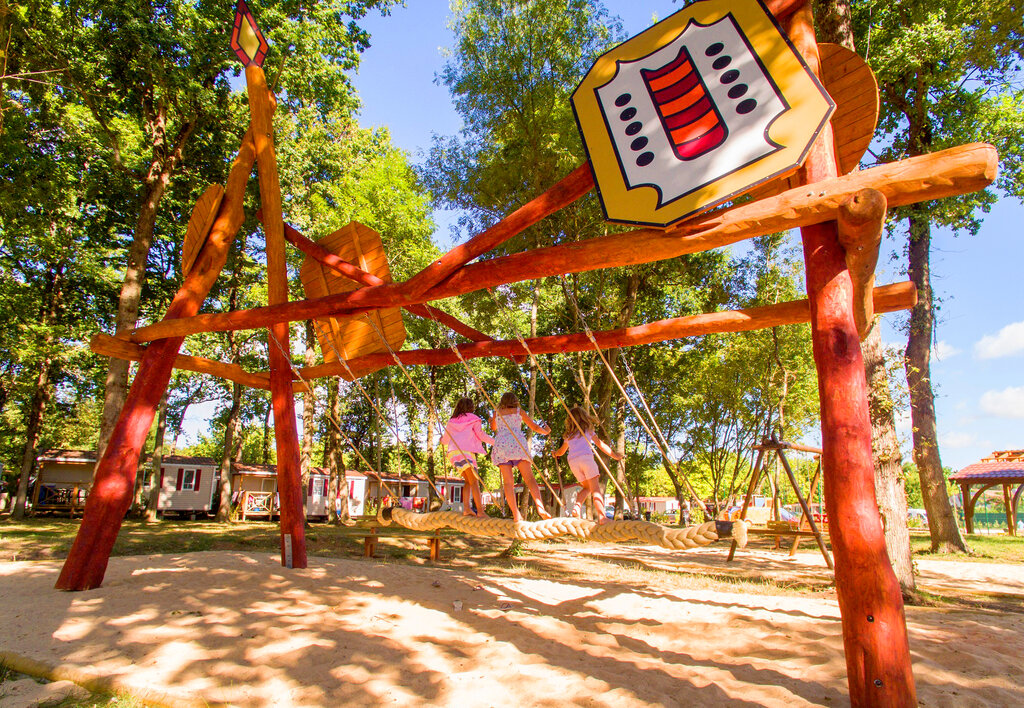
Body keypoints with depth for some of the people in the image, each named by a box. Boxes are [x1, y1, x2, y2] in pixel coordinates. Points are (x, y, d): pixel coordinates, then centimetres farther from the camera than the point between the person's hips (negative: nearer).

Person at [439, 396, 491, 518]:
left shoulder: (452, 421, 23)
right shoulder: (473, 419, 10)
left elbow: (445, 440, 25)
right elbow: (480, 434, 0)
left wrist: (442, 440, 48)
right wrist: (495, 442, 6)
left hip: (453, 453, 6)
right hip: (465, 452, -5)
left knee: (469, 481, 13)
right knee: (474, 481, -9)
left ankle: (466, 508, 0)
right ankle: (480, 511, -18)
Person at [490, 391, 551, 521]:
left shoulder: (496, 413, 23)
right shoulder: (519, 411, 19)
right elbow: (534, 427, 24)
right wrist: (545, 431, 44)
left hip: (500, 443, 1)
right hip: (518, 442, -1)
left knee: (508, 482, -4)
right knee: (529, 478, -8)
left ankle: (516, 514, -16)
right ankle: (540, 507, -28)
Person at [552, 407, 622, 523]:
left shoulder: (569, 435, 24)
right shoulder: (588, 430, 17)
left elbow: (561, 451, 36)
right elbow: (601, 445, 16)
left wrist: (555, 453, 57)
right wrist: (614, 455, 24)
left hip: (572, 461, 4)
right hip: (586, 457, -4)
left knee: (587, 487, 17)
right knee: (595, 488, -9)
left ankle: (577, 506, -7)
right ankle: (602, 517, -23)